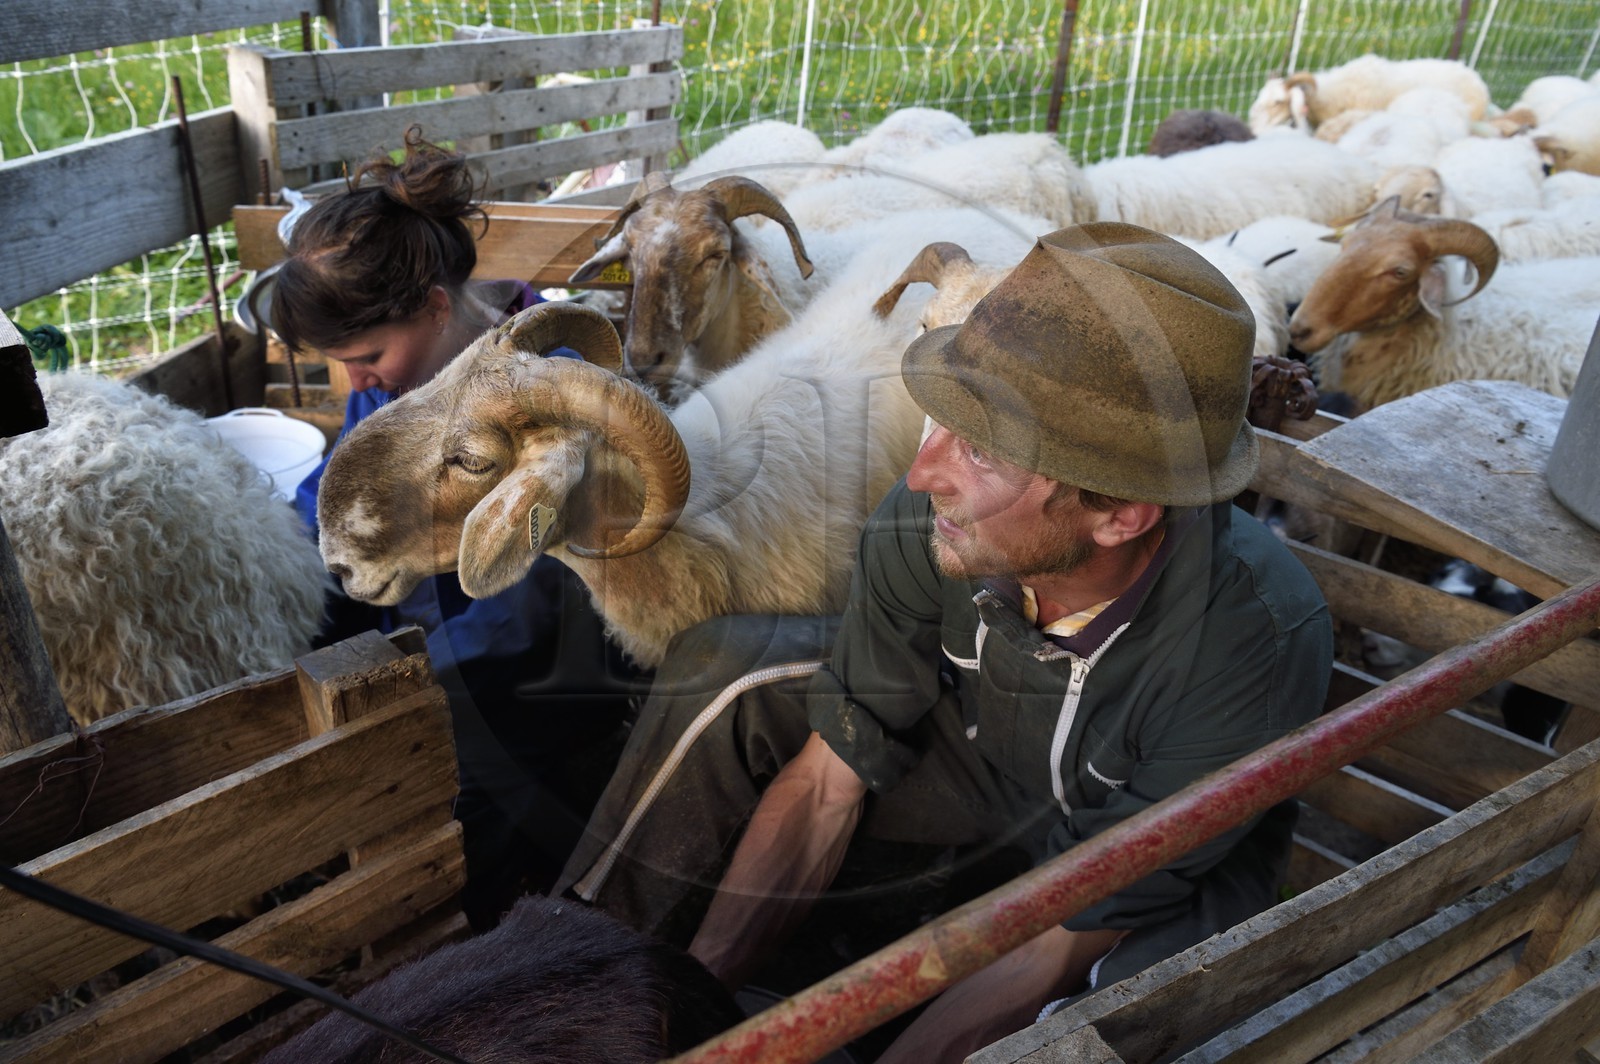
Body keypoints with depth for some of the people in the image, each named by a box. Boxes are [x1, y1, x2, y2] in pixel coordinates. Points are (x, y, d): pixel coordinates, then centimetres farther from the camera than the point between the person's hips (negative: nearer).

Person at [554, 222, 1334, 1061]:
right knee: (723, 669, -14)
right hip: (990, 751, 3)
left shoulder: (1257, 645, -38)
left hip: (1177, 865, -2)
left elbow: (1060, 948, -29)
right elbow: (826, 784, -16)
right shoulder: (927, 523, -28)